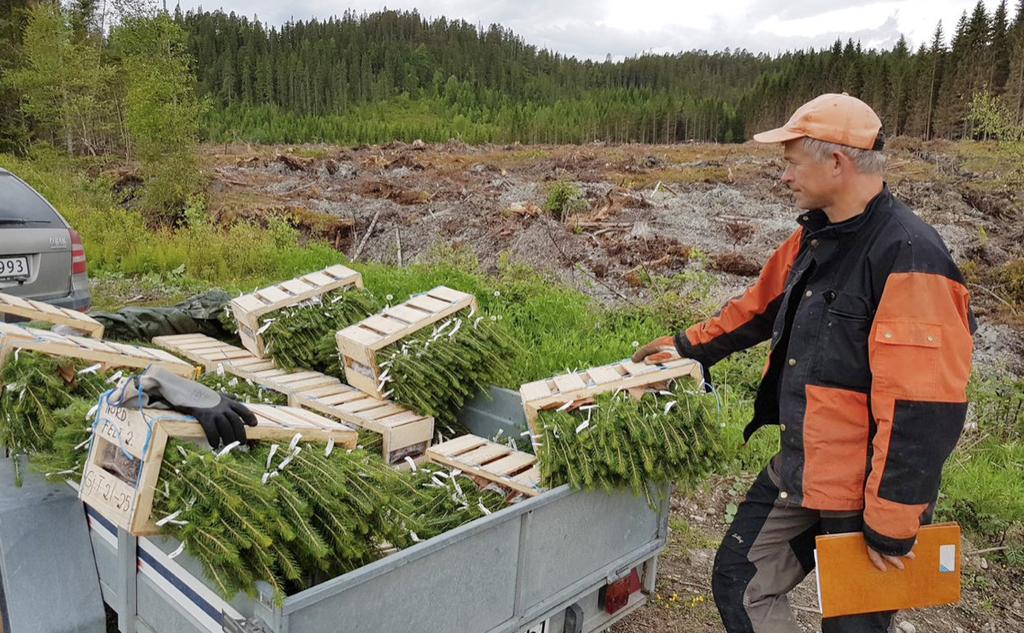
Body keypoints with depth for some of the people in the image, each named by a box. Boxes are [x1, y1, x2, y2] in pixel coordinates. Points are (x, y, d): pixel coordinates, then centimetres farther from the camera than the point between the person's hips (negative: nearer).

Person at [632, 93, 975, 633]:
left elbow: (921, 410, -26)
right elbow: (760, 306, 19)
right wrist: (690, 346, 25)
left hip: (864, 494, -8)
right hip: (797, 475, 8)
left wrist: (891, 525, -21)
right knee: (739, 582, 15)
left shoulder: (908, 258, -24)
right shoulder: (815, 238, 4)